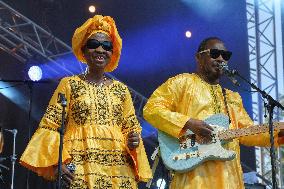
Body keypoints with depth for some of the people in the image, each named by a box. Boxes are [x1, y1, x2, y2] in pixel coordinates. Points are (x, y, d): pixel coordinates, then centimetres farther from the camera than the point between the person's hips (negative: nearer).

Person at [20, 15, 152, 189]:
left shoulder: (121, 89, 13)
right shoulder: (69, 84, 5)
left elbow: (131, 128, 16)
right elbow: (50, 126, 0)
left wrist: (134, 141, -7)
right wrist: (56, 162, -13)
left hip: (119, 169, 3)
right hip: (80, 168, -3)